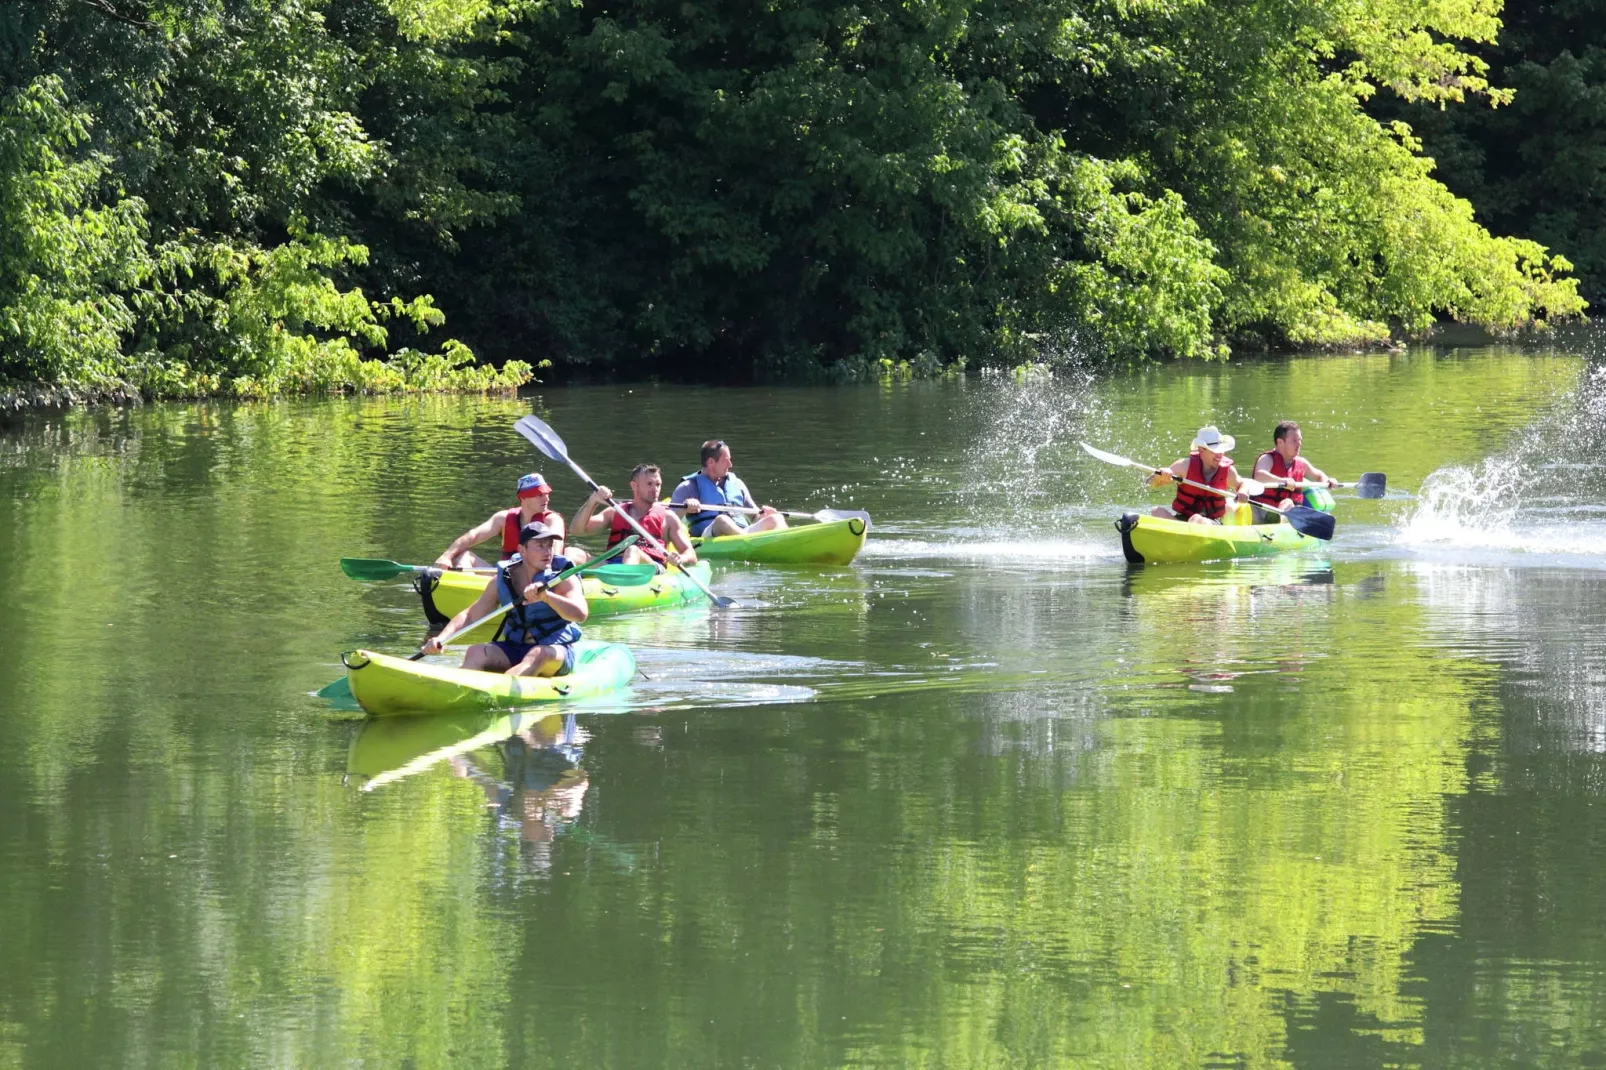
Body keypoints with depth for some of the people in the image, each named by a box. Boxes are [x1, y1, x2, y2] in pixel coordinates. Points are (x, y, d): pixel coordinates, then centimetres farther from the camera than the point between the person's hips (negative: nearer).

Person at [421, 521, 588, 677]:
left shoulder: (563, 577, -5)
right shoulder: (504, 580, 5)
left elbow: (580, 615, -22)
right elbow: (469, 616, 6)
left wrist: (546, 596, -38)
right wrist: (440, 639, -11)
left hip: (556, 651, -4)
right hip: (514, 650, 4)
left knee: (538, 655, -37)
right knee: (476, 652, -22)